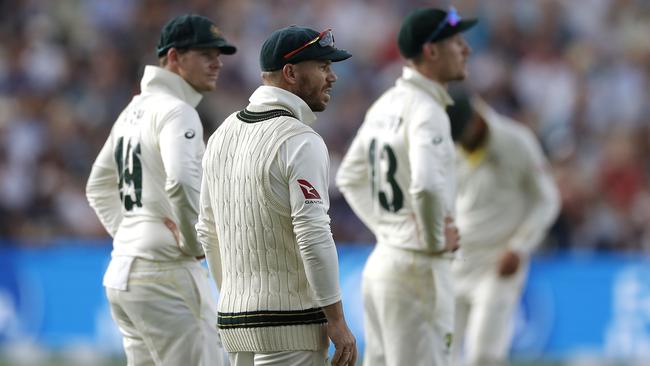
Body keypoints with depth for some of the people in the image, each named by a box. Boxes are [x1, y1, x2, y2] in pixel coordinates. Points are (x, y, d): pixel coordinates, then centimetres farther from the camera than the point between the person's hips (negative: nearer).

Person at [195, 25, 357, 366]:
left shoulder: (223, 133, 11)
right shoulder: (301, 142, -13)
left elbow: (208, 231, 17)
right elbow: (313, 235, -19)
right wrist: (336, 320, -15)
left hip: (233, 317, 8)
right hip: (289, 325, -8)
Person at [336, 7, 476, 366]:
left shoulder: (385, 105, 11)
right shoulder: (426, 111, -17)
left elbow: (349, 177, 22)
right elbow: (425, 186, -32)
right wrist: (436, 240, -17)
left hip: (380, 261, 9)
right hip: (418, 267, -9)